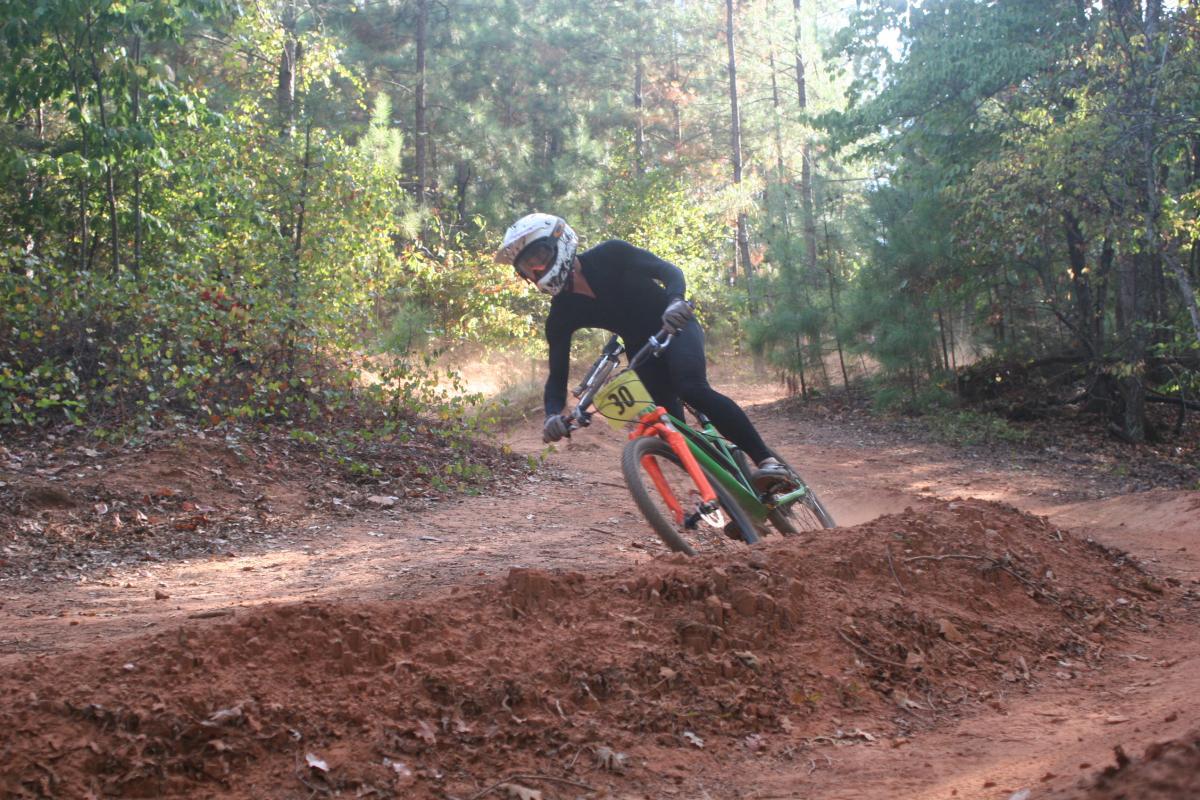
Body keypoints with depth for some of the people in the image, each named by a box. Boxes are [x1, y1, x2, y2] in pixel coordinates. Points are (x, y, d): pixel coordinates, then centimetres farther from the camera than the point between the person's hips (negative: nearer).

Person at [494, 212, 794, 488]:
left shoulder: (608, 256, -21)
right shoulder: (561, 316, -12)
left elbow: (670, 271, -21)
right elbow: (557, 376, -13)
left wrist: (676, 302, -44)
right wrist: (553, 415, -35)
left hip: (676, 327, -5)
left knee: (692, 388, -31)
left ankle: (767, 460, -29)